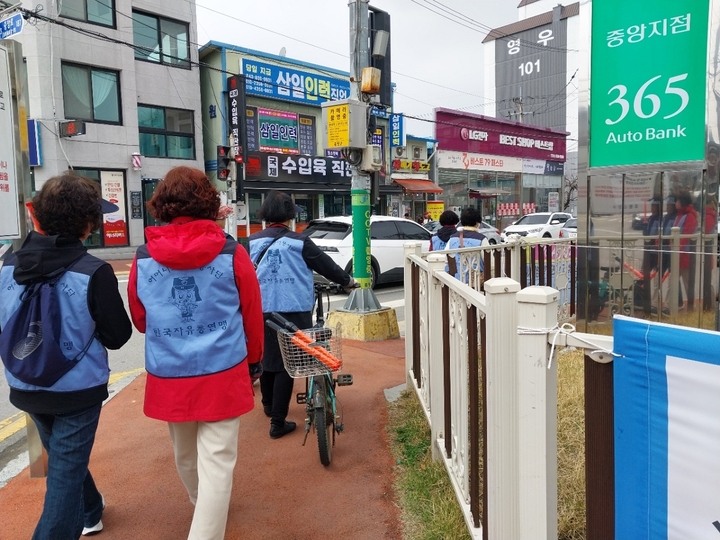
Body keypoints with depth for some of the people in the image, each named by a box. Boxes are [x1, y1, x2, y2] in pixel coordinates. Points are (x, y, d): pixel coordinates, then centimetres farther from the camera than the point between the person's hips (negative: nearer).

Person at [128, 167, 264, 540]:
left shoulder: (143, 259, -5)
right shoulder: (231, 254, -10)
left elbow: (140, 319, 9)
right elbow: (253, 316, -2)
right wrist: (254, 361, 14)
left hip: (168, 376, 4)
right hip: (222, 375, -3)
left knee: (185, 454, 25)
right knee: (216, 461, 5)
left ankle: (202, 505, 50)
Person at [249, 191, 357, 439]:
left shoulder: (253, 242, 2)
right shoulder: (298, 242, -7)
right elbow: (326, 265, 1)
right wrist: (348, 281, 17)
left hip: (262, 311, 4)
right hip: (293, 311, -4)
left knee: (267, 358, 21)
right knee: (286, 363, 4)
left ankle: (269, 406, 41)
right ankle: (278, 422, 7)